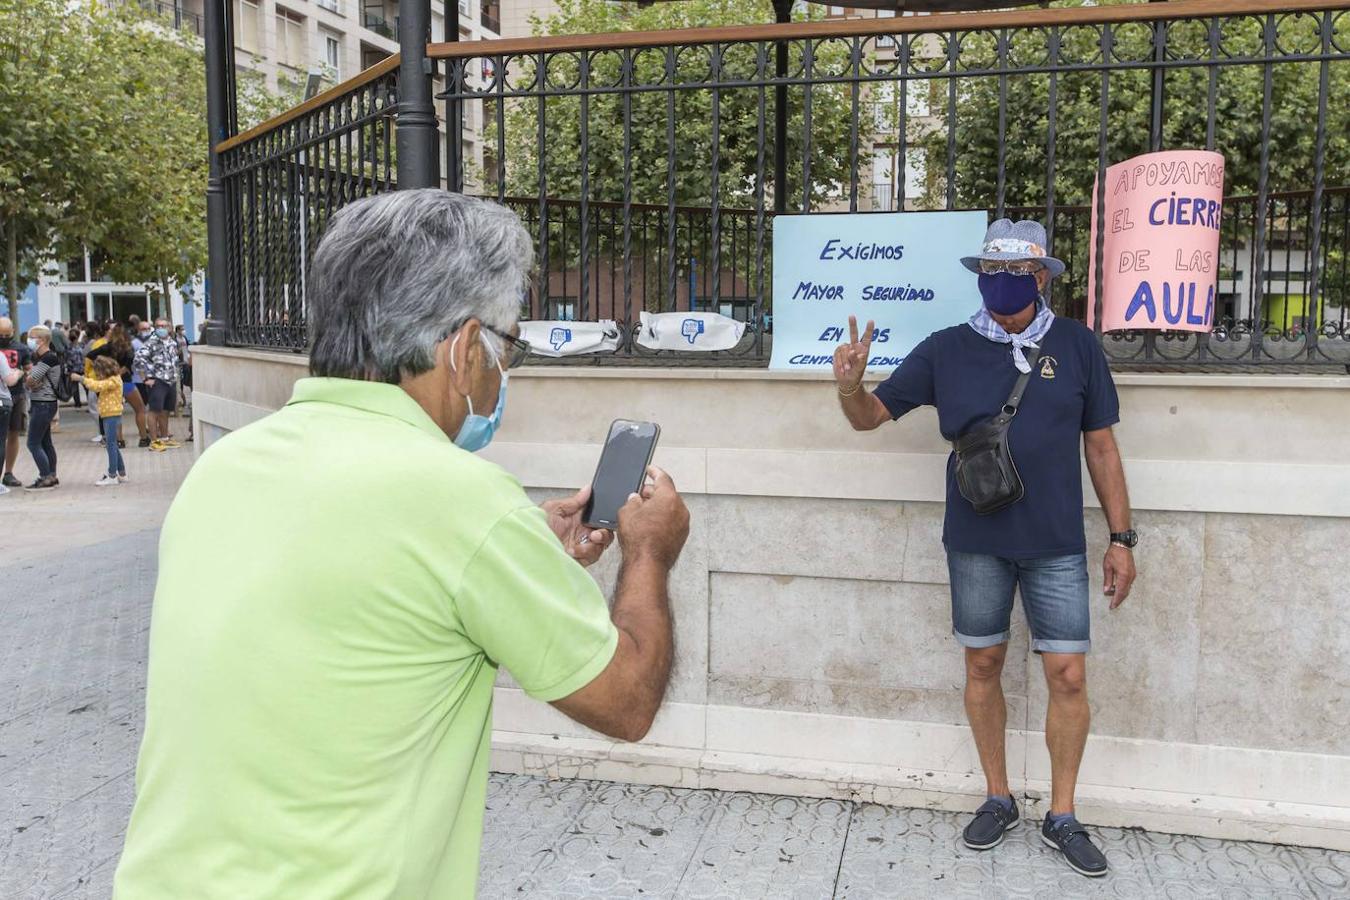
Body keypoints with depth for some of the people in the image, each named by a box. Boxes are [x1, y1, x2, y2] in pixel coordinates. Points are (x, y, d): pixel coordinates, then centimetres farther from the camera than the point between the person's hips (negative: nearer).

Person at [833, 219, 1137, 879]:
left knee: (1068, 677, 1)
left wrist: (1120, 538, 4)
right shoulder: (947, 349, 1)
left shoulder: (1076, 346, 0)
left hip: (1056, 545, 0)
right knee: (983, 665, 10)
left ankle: (1062, 817, 20)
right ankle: (998, 799, 29)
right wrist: (850, 385, -20)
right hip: (976, 543, 1)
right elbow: (871, 416, 3)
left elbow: (1100, 447, 5)